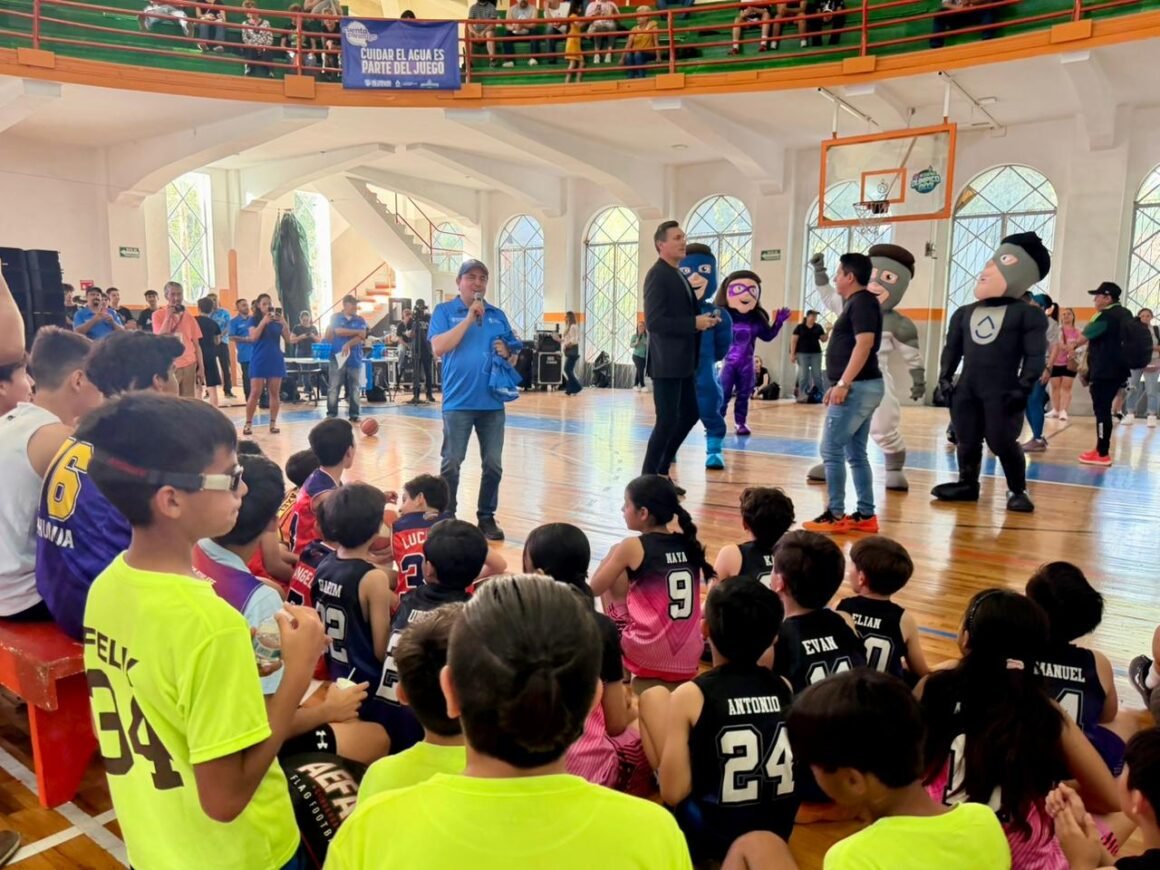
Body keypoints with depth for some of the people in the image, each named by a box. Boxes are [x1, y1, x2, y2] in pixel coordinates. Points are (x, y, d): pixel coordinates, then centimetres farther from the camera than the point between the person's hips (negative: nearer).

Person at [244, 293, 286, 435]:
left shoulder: (277, 319, 8)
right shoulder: (254, 319, 1)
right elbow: (253, 337, -13)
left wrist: (284, 324, -14)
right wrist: (263, 322, -20)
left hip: (276, 360, 3)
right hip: (259, 360, -3)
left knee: (275, 392, 3)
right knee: (255, 392, -6)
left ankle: (273, 423, 9)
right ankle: (248, 423, 0)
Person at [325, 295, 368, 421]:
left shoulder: (360, 320, 8)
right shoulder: (335, 318, 4)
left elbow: (362, 337, -5)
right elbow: (338, 331, -13)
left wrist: (348, 344, -19)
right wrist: (356, 331, -7)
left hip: (354, 358, 2)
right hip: (337, 357, -2)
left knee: (354, 388, 4)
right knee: (334, 387, -2)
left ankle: (354, 414, 10)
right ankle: (331, 414, 5)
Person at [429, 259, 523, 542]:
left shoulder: (497, 315, 12)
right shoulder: (444, 311, 1)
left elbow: (514, 354, 17)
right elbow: (438, 348, -14)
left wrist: (507, 353, -7)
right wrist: (469, 318, -15)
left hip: (492, 402, 4)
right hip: (458, 402, -4)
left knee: (494, 464, 8)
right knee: (451, 464, 2)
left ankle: (487, 517, 21)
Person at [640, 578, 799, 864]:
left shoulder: (690, 695, -17)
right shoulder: (784, 687, -5)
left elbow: (673, 793, -17)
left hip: (713, 836, -4)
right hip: (778, 831, 5)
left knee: (654, 698, 5)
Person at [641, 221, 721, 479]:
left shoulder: (679, 275, 16)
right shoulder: (657, 275, -12)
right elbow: (653, 321, -21)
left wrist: (703, 319, 7)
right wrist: (694, 323, -19)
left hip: (684, 362, 10)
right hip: (667, 363, -9)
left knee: (690, 415, 14)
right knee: (668, 420, -5)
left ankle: (662, 469, 26)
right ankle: (649, 477, 9)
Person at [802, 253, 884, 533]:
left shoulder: (861, 302, -11)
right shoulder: (855, 303, 19)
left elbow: (864, 344, -22)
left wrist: (843, 384, -25)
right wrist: (837, 385, 21)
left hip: (857, 387, -10)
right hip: (862, 387, 10)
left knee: (831, 449, -7)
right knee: (856, 453, 11)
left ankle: (835, 515, -3)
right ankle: (866, 515, 15)